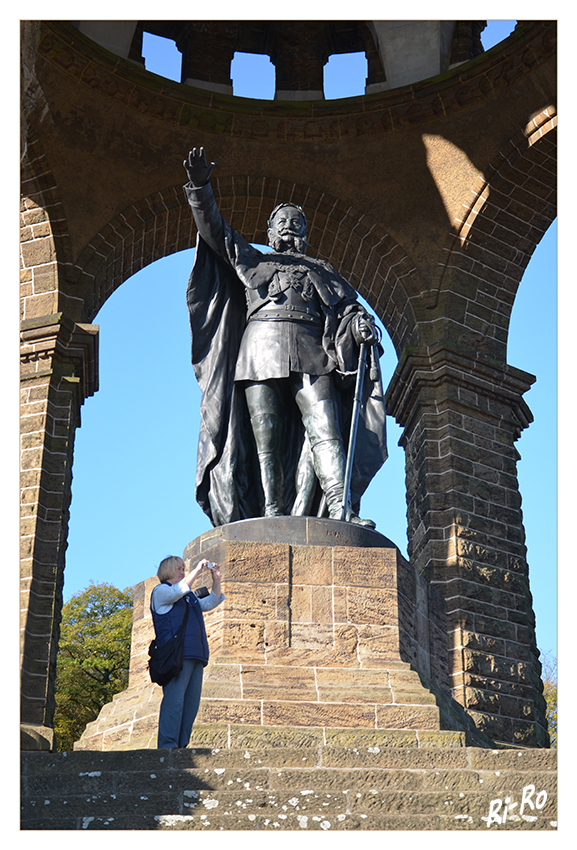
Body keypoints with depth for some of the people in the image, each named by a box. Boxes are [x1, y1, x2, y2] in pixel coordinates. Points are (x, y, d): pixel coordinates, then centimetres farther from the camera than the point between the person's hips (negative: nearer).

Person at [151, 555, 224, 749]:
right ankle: (167, 746, -18)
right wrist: (197, 570, -9)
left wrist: (216, 580, 16)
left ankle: (181, 746, 3)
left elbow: (211, 602, 28)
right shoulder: (161, 591, 6)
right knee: (174, 700, -16)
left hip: (195, 656, 8)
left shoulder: (190, 596, 30)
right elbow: (179, 590, -14)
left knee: (191, 703, 2)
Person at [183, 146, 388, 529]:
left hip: (310, 354, 0)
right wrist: (200, 188, 4)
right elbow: (214, 229, 19)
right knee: (266, 439, -10)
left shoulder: (321, 270, 32)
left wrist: (361, 325, -3)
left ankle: (341, 509, -31)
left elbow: (348, 306, 21)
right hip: (262, 349, 0)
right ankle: (271, 516, -15)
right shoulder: (251, 260, 30)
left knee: (324, 429, -19)